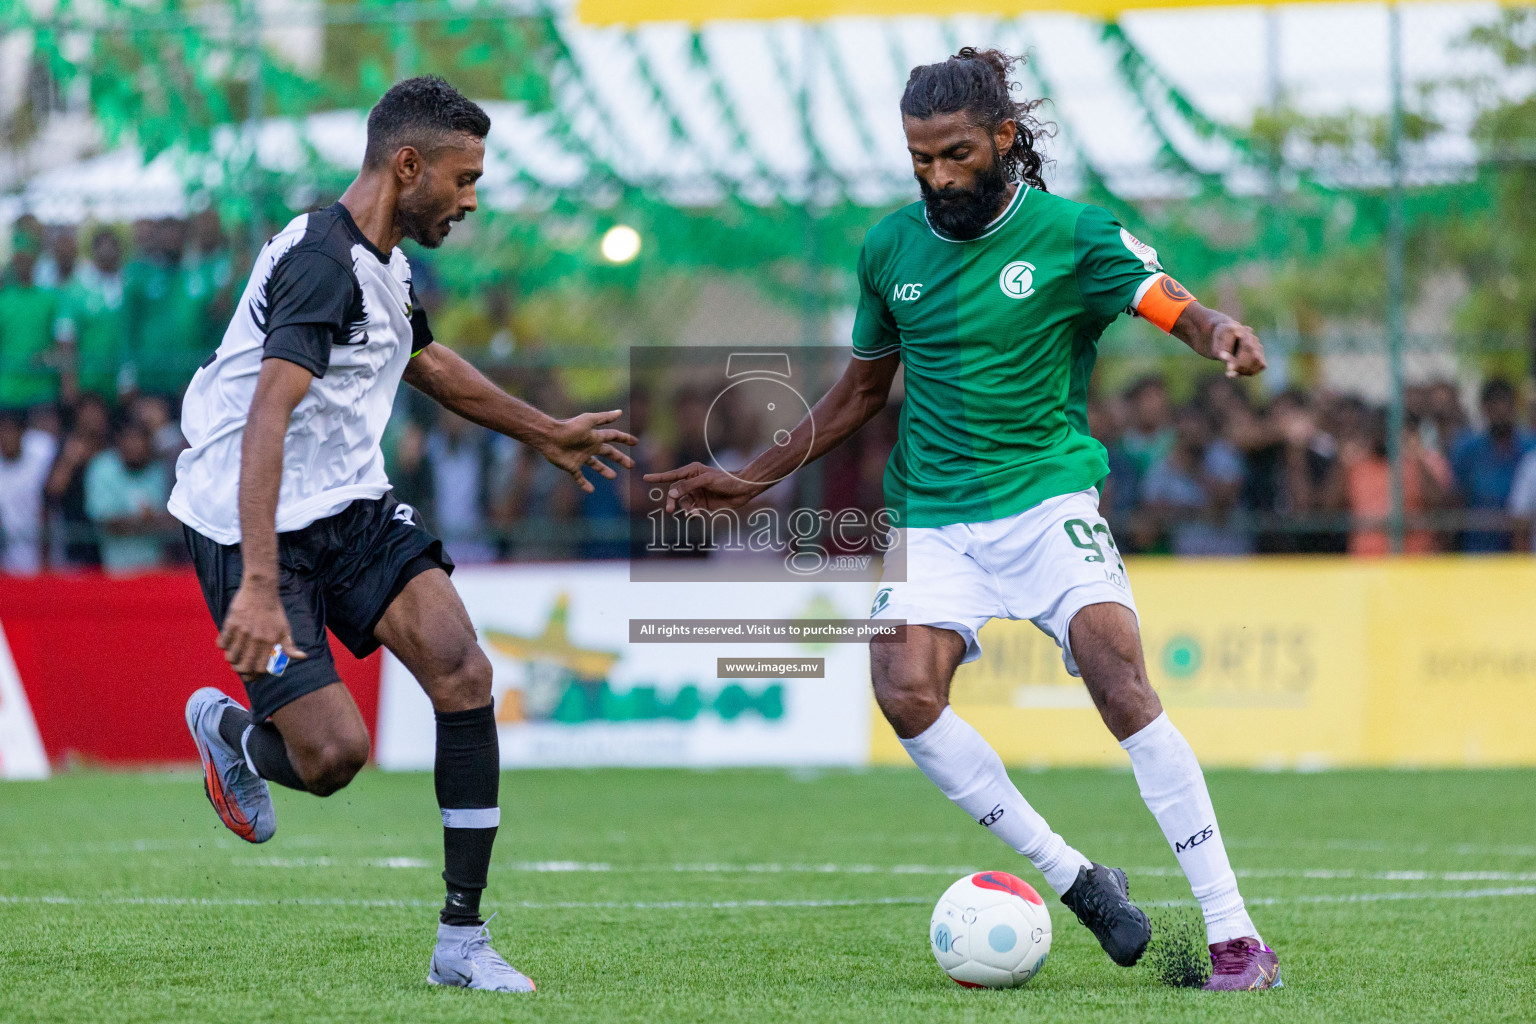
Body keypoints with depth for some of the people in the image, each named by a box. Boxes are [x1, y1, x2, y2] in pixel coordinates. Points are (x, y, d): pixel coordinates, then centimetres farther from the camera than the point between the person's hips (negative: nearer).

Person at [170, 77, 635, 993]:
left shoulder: (388, 265, 9)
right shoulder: (322, 263, -21)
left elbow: (428, 364, 32)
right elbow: (266, 419, -32)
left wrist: (546, 434, 43)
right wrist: (259, 585, -42)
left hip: (353, 506, 9)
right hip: (254, 530, -9)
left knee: (464, 675, -12)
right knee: (335, 753, -15)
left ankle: (463, 940, -7)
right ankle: (226, 730, 23)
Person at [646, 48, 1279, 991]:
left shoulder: (1071, 233, -4)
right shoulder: (890, 249, 8)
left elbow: (1177, 311, -16)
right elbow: (863, 390, 22)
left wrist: (1222, 335, -40)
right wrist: (754, 479, 19)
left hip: (1048, 497, -3)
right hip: (934, 516, 3)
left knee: (1118, 674, -23)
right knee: (906, 689, -22)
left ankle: (1233, 935, -19)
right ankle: (1072, 878, -9)